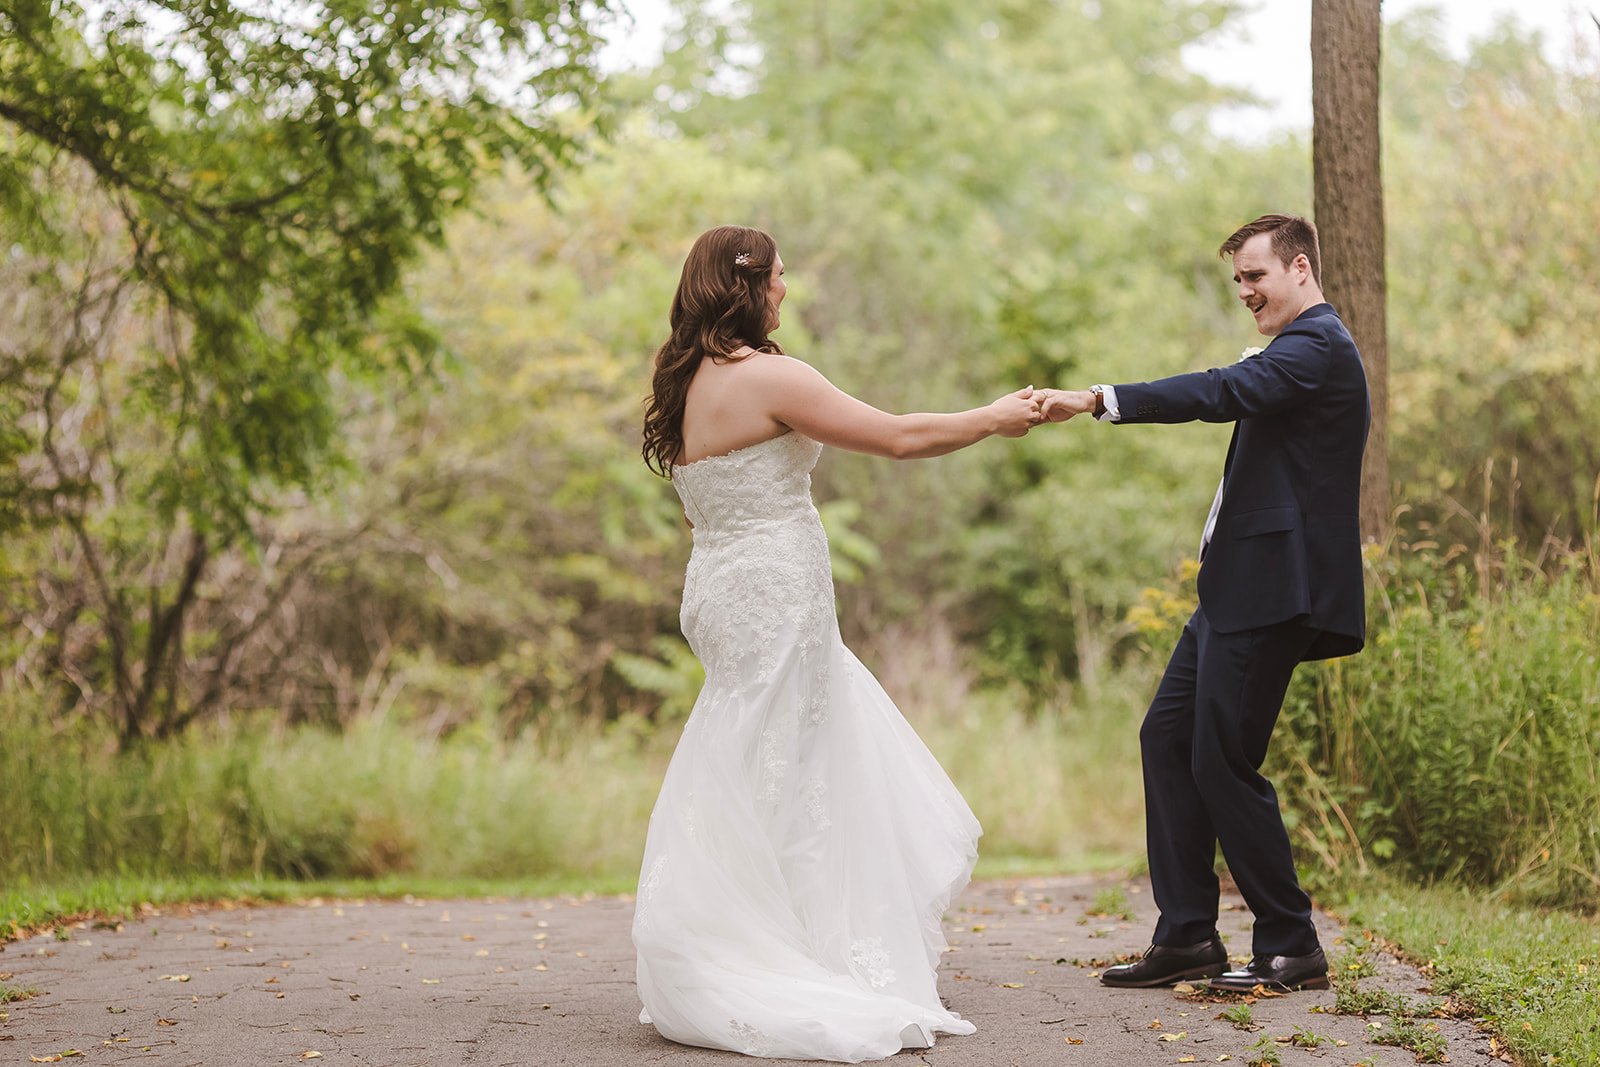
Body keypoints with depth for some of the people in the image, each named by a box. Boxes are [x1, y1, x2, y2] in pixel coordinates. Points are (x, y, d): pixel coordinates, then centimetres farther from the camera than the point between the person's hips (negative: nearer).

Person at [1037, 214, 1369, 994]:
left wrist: (1097, 399, -31)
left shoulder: (1317, 346, -12)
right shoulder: (1301, 349, 22)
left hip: (1270, 592, -11)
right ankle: (1186, 938, 12)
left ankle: (1291, 949, 3)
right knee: (1167, 736, 9)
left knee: (1223, 761, -8)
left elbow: (1224, 393, -27)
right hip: (1239, 588, 11)